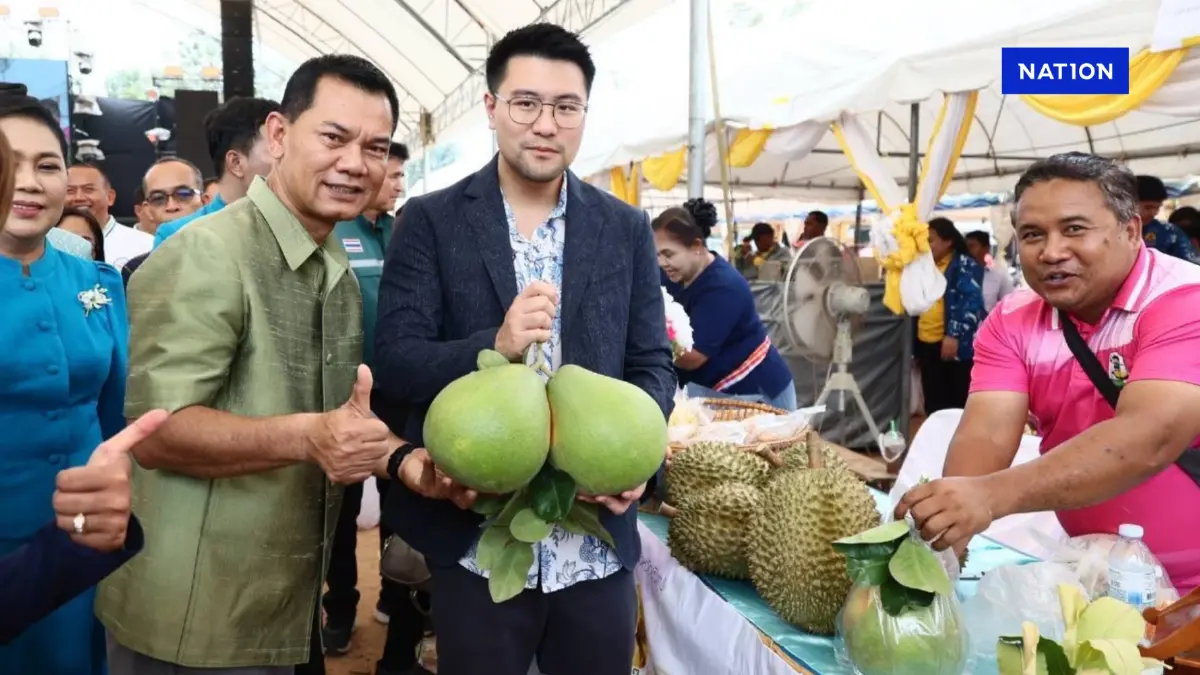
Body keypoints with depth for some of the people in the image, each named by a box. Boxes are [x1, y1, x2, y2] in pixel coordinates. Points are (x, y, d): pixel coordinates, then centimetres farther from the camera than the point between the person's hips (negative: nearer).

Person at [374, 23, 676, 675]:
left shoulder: (626, 229, 5)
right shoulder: (430, 221, -2)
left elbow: (652, 364, 5)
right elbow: (393, 360, -7)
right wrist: (494, 345, -25)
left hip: (597, 543, 2)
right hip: (475, 542, -2)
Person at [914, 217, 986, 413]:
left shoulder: (964, 265, -5)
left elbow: (971, 302, -16)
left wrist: (954, 335, -24)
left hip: (955, 345, -7)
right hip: (927, 346, 7)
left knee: (960, 405, -1)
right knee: (934, 405, 12)